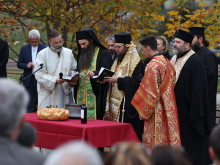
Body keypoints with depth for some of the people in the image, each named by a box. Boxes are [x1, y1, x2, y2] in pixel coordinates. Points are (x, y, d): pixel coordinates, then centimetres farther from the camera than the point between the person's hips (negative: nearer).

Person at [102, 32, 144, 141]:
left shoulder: (135, 61, -9)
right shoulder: (118, 61, 19)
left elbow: (137, 81, -19)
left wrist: (117, 80, -22)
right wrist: (107, 79, 5)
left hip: (127, 106, -8)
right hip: (115, 104, 8)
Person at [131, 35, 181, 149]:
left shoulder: (153, 66, -17)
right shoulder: (166, 62, 9)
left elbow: (150, 92, -18)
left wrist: (143, 111, -10)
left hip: (156, 112, -9)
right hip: (168, 108, 9)